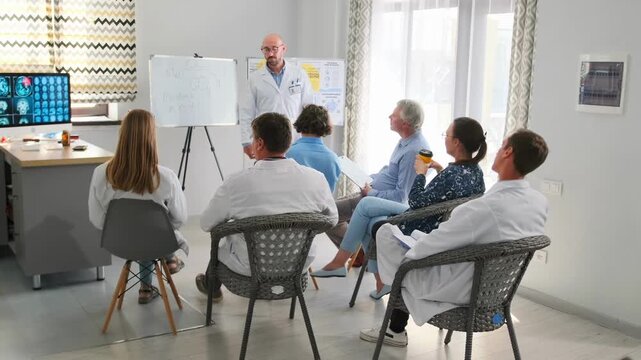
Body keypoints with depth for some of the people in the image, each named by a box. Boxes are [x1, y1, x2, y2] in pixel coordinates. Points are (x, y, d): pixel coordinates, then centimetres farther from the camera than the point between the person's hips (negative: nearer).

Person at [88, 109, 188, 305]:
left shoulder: (101, 173, -24)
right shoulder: (165, 177, -30)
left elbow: (97, 219, -10)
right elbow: (180, 218, -13)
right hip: (156, 244, -2)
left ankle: (146, 288, 44)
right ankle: (169, 259, 53)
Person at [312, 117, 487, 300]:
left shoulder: (452, 175, -31)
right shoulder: (475, 170, -3)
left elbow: (417, 203, -23)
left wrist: (420, 173, -10)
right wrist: (441, 170, 4)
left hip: (420, 232, -9)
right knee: (365, 204, 16)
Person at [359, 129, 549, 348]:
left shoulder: (484, 208, -35)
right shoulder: (540, 202, -10)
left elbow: (432, 245, -23)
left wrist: (411, 238, 0)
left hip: (456, 290, -8)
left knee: (386, 232, 6)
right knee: (416, 236, 24)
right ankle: (396, 329, 30)